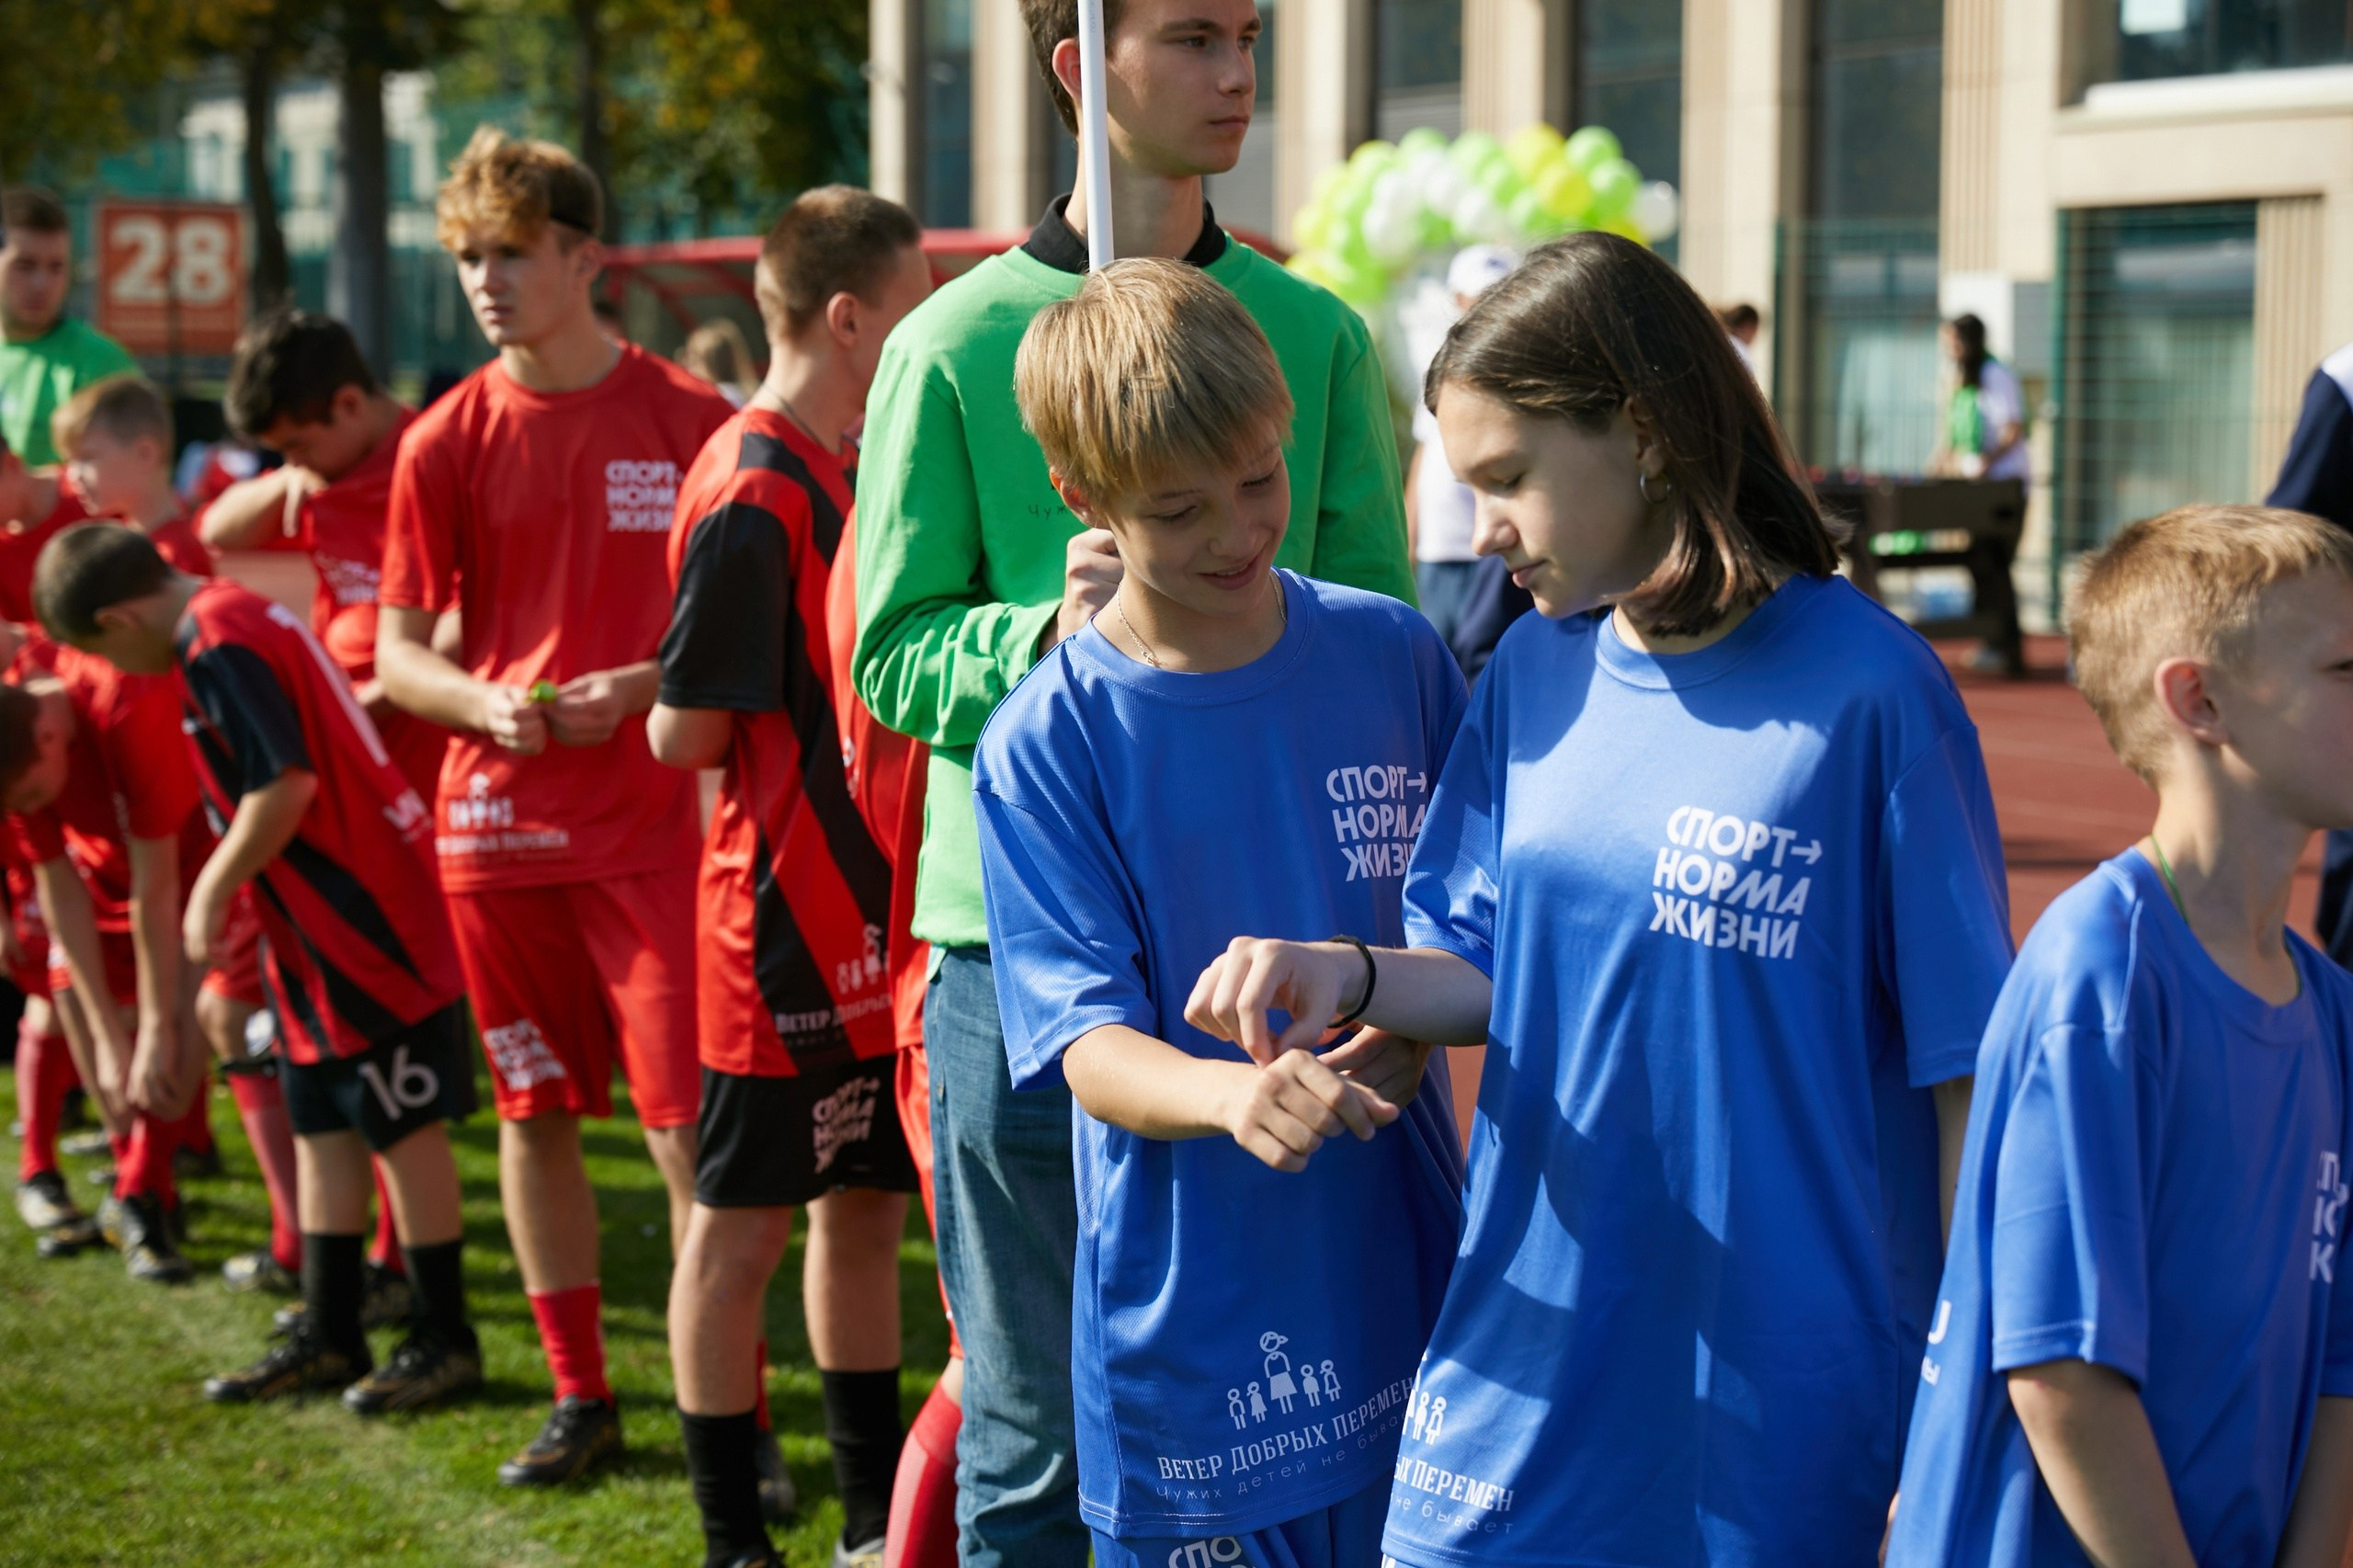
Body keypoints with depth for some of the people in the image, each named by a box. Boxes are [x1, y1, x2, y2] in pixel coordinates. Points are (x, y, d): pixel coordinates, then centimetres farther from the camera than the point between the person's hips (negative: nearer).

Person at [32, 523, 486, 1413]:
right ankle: (329, 1335, 20)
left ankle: (444, 1341, 6)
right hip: (326, 930, 10)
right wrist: (227, 888, 17)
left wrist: (212, 891, -13)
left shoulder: (217, 648, -17)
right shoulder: (241, 619, 13)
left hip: (369, 920, -10)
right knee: (322, 1129, 13)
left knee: (404, 1128, -2)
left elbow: (286, 783, -24)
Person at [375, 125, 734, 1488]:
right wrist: (483, 703, -13)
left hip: (654, 823, -3)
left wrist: (649, 685, -14)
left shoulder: (689, 418, -2)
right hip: (499, 817, 3)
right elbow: (397, 653, 7)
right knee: (537, 1110, 10)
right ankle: (580, 1396, 22)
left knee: (689, 1121, -6)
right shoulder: (449, 440, 4)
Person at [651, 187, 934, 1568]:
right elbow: (684, 731, -18)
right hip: (789, 931, -9)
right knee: (742, 1226, 2)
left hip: (870, 925, 9)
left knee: (869, 1206, 15)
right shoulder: (753, 497, -18)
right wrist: (799, 733, -6)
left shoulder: (843, 473, 12)